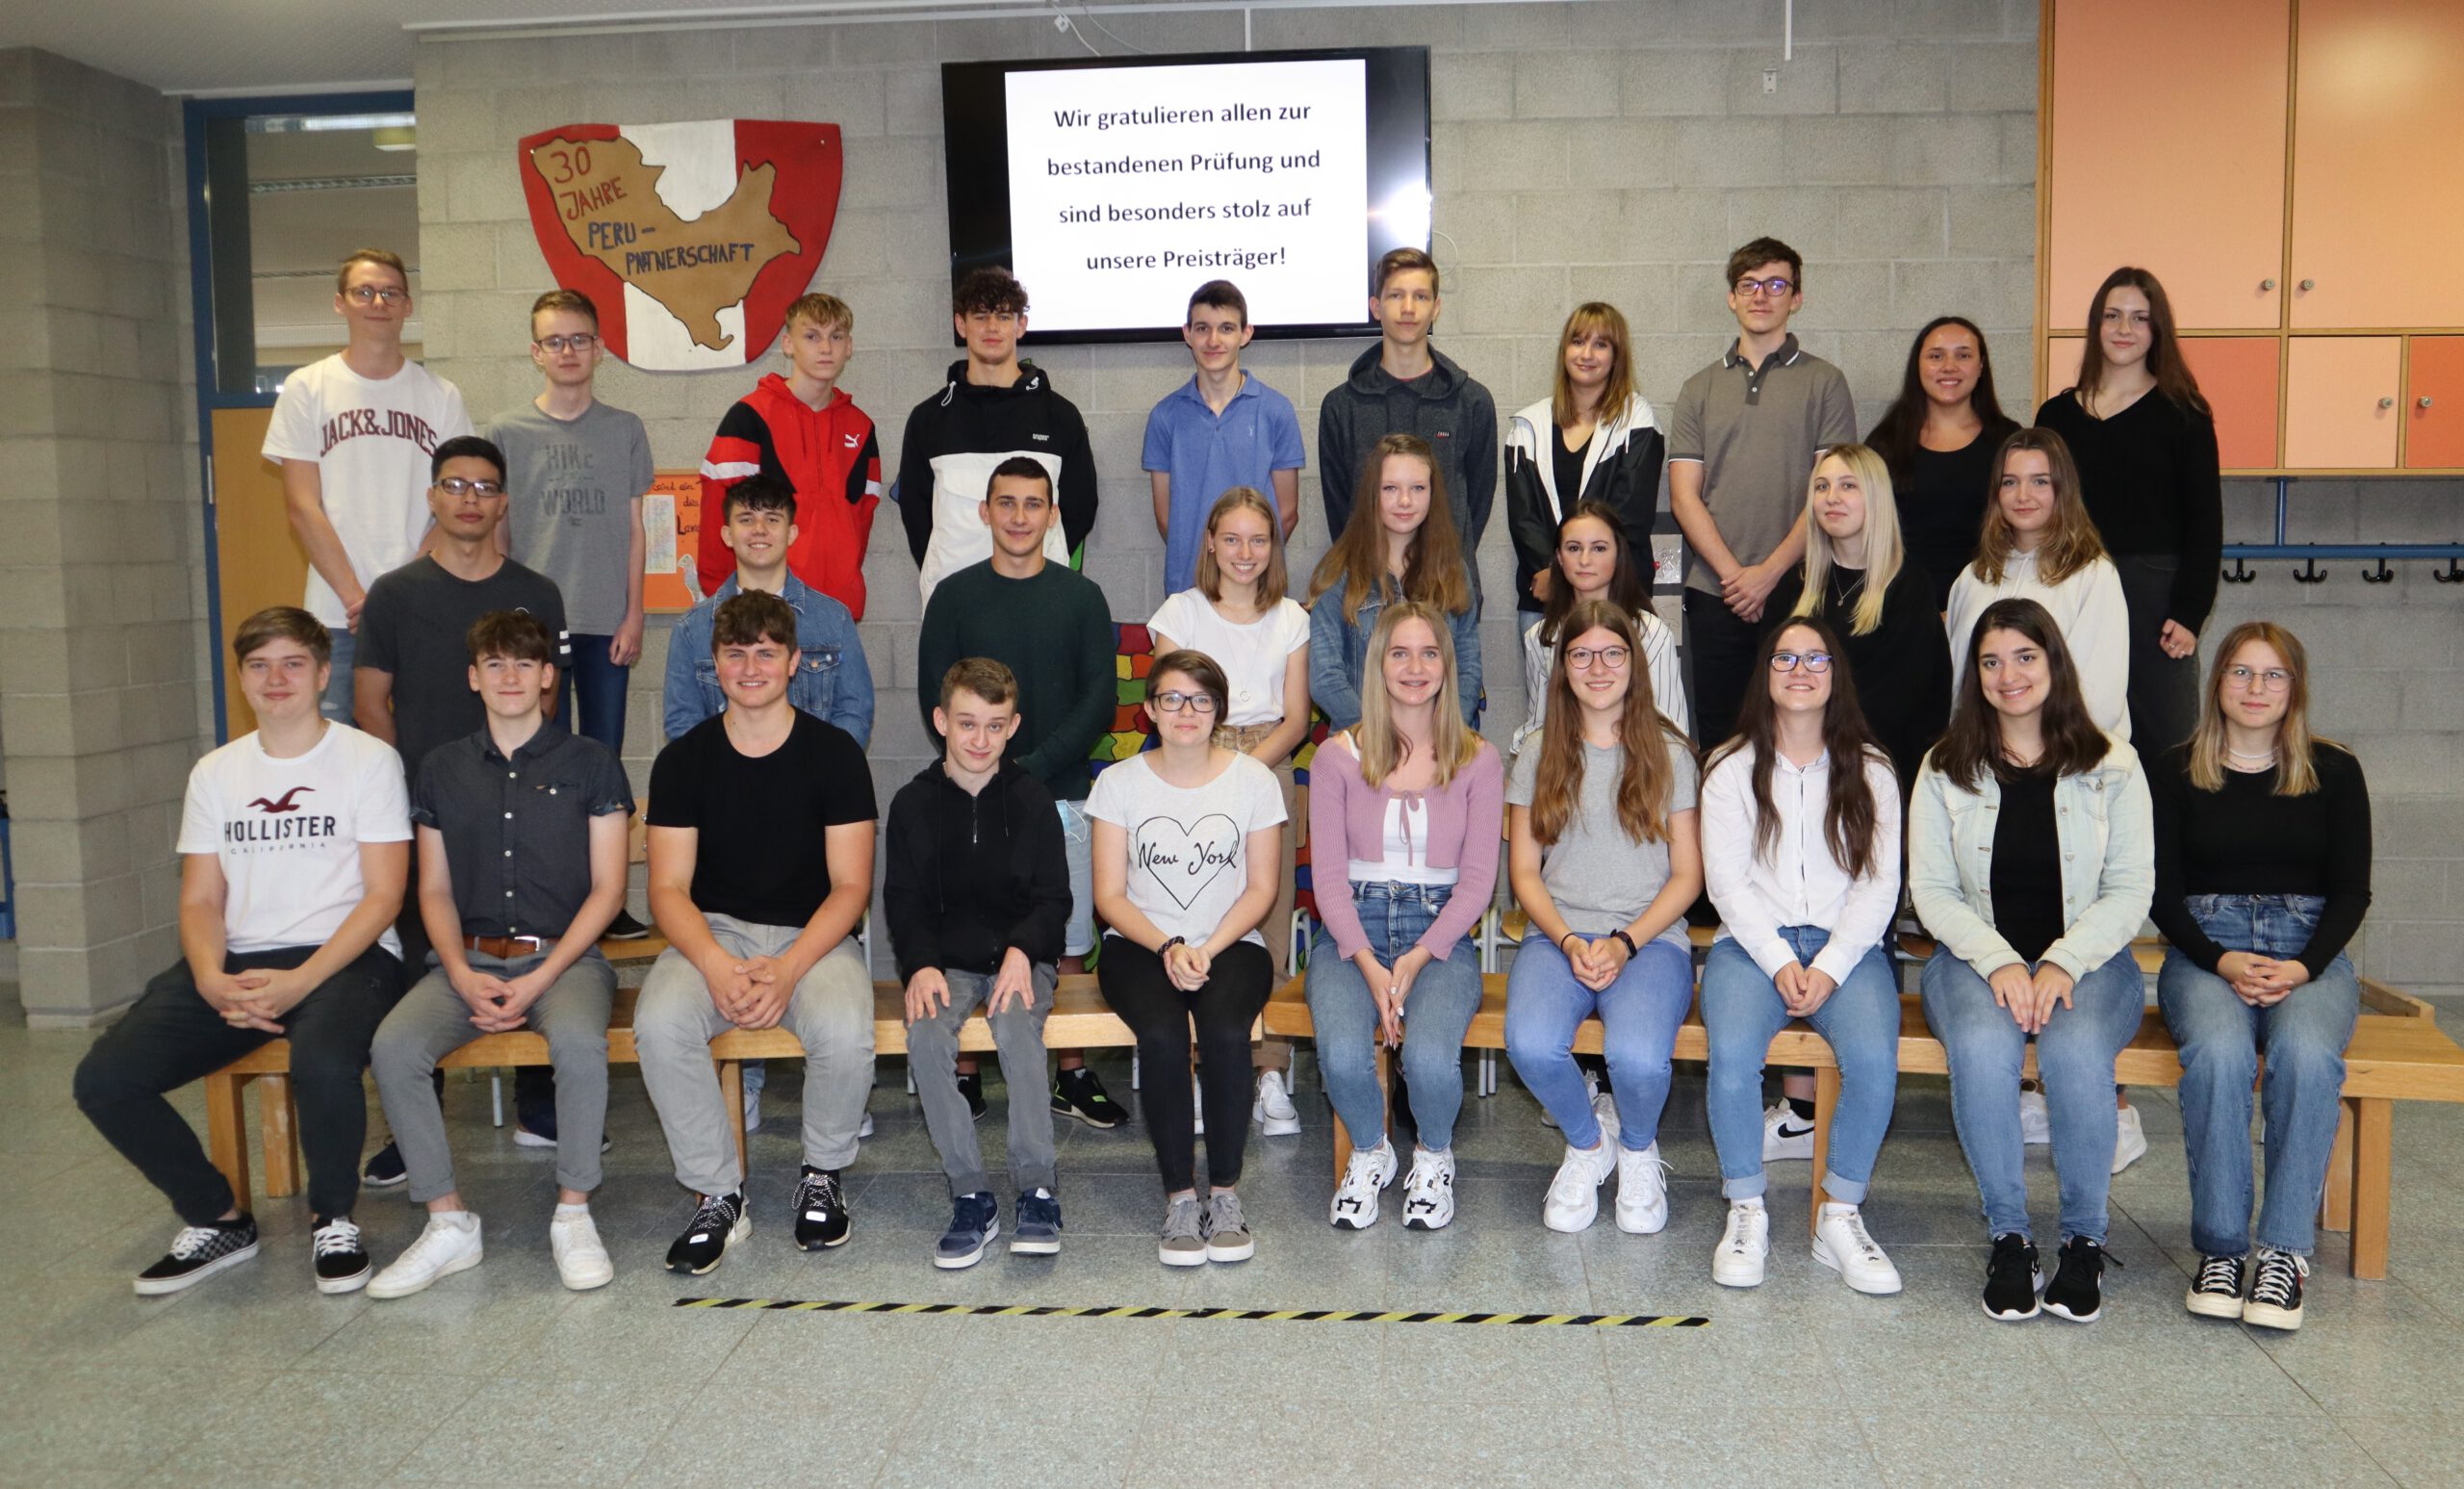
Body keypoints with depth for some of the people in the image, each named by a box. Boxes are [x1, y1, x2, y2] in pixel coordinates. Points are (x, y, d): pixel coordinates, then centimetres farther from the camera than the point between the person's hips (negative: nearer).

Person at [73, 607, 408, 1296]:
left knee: (322, 1062, -37)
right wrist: (212, 981, -10)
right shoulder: (215, 773, 15)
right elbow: (200, 900, 12)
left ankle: (333, 1219, -7)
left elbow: (383, 895, -6)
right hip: (238, 961, 5)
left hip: (346, 956, -5)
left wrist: (300, 982, -18)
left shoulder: (368, 759, 0)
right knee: (103, 1079, -15)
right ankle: (218, 1218, 7)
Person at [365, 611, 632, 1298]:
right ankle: (449, 1222, -10)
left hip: (564, 956, -3)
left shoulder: (590, 763, 3)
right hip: (470, 959, 3)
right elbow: (434, 892, 12)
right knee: (393, 1047, -25)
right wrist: (463, 975, -7)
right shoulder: (443, 769, 12)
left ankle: (573, 1214, -16)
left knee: (579, 1041, -35)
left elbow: (607, 888, -1)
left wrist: (539, 980, -12)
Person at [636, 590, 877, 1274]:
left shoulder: (833, 751, -1)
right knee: (659, 1024, -30)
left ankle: (824, 1175, -1)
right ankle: (717, 1197, -10)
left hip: (812, 934, -1)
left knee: (845, 1032, -32)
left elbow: (850, 886, -5)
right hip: (714, 932, 2)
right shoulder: (684, 759, 4)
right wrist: (716, 965, -22)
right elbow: (669, 889, -1)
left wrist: (787, 970, -21)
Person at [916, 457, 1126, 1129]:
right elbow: (936, 702, 3)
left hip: (1063, 795, 1)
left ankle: (1072, 1076, 15)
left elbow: (1100, 700, 0)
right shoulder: (955, 596, 6)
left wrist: (1032, 767, -11)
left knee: (1069, 944, 4)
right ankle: (964, 1075, 13)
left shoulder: (1081, 597, 7)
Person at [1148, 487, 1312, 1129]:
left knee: (1271, 912, -6)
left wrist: (1250, 764, -11)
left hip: (1269, 770, 1)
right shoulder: (1182, 611, 9)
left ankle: (1271, 1075, -2)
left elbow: (1296, 718, 8)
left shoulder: (1291, 619, 14)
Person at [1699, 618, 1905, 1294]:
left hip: (1847, 947, 1)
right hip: (1753, 944, -1)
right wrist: (1779, 962, -14)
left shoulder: (1870, 770, 11)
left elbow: (1880, 884, 3)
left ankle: (1840, 1216, -11)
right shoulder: (1732, 769, 9)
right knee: (1732, 1055, -31)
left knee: (1875, 1059, -30)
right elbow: (1726, 881, 0)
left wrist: (1829, 968, -11)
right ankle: (1747, 1212, -12)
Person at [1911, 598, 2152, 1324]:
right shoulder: (1947, 768, 6)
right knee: (1982, 1047, -33)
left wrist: (2062, 965, -15)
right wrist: (2000, 964, -15)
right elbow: (1931, 889, 1)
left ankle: (2085, 1239, -12)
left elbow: (2131, 889, 0)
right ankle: (2008, 1236, -16)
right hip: (1975, 956, 1)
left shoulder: (2111, 765, 4)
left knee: (2076, 1050, -33)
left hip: (2088, 958, 0)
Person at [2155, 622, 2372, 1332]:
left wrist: (2301, 968, -11)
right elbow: (2163, 894, 4)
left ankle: (2286, 1250, -25)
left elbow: (2351, 892, 6)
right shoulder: (2177, 771, 7)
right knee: (2218, 1049, -33)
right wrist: (2222, 962, -12)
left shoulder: (2334, 771, 9)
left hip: (2310, 950, 1)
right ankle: (2220, 1246, -24)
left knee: (2307, 1052, -33)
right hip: (2205, 947, 0)